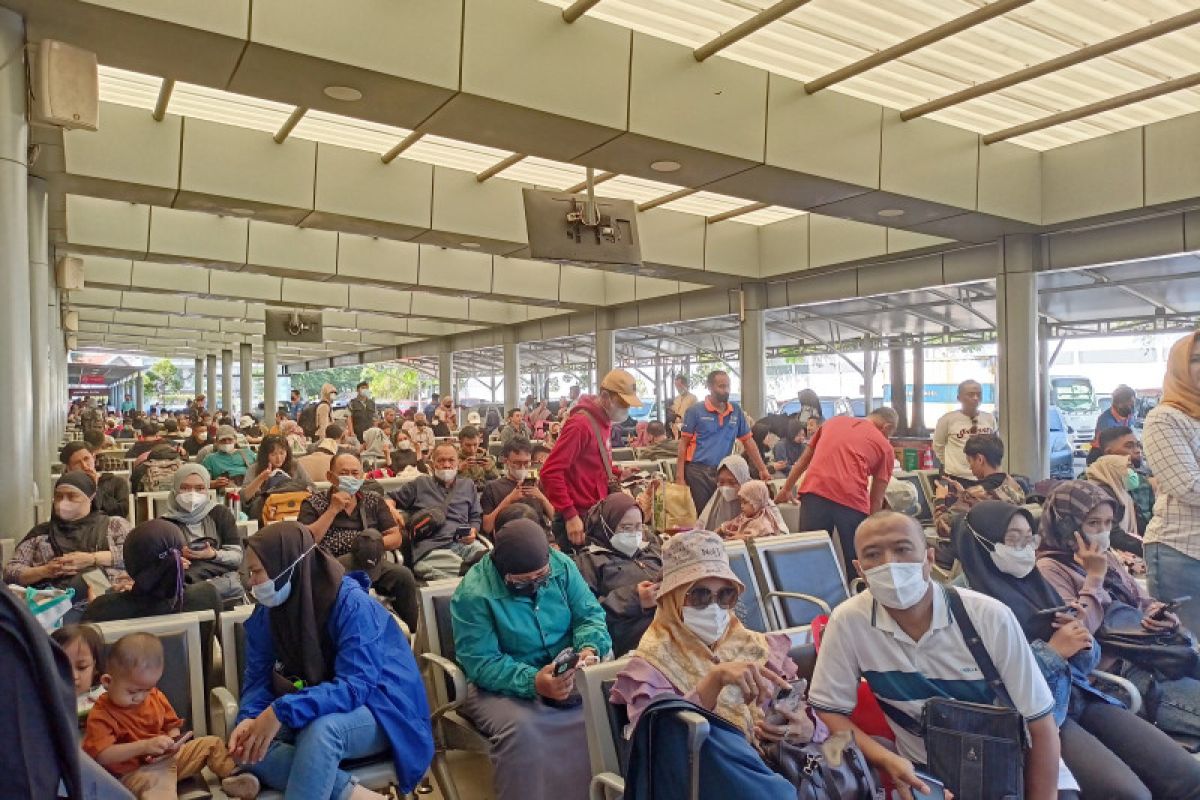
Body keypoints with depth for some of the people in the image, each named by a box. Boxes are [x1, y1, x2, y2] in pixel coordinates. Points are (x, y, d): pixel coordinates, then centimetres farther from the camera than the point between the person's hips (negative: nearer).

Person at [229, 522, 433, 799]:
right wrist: (249, 719, -22)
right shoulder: (267, 613, -2)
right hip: (312, 714, 7)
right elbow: (258, 677, 0)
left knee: (320, 730, -38)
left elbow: (354, 686, -30)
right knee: (248, 745, -21)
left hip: (376, 711, -7)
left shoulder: (352, 604, -23)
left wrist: (281, 711, -38)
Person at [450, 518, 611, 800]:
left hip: (567, 676, 4)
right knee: (521, 729, -35)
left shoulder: (561, 565, -5)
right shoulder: (472, 594, -18)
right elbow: (481, 663, -21)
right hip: (503, 686, -3)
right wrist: (534, 682, -35)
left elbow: (590, 615, 1)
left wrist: (590, 647, -22)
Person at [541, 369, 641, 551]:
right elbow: (551, 473, -21)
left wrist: (616, 475, 9)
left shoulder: (604, 422, 11)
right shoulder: (581, 424, -15)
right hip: (578, 522, -9)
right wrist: (570, 516, -23)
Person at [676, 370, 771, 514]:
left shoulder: (736, 412, 8)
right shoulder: (695, 411, -2)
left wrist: (762, 469, 6)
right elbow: (683, 444, -3)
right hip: (697, 472, -3)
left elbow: (748, 442, 12)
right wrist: (680, 477, -10)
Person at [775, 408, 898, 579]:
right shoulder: (885, 447, 17)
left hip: (814, 493, 3)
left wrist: (786, 489, 41)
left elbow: (804, 459, 32)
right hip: (852, 499, -3)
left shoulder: (834, 421, 27)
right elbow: (876, 499, 14)